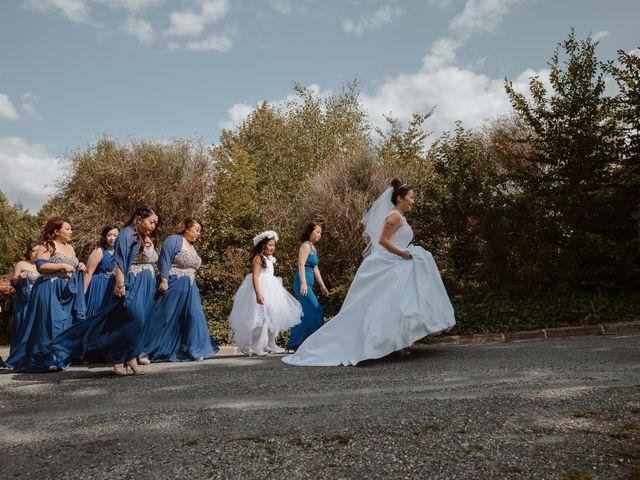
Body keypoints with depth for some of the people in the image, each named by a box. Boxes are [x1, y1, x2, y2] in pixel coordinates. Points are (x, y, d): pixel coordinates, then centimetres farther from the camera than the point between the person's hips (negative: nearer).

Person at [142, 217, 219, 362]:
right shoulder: (173, 240, -7)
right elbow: (164, 261, -15)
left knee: (193, 316, 3)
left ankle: (191, 350, 10)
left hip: (189, 289, 8)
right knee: (166, 319, -3)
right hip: (172, 286, -8)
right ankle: (157, 351, 6)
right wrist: (164, 280, -23)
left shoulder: (193, 246, 17)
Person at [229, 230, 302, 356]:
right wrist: (258, 294, -29)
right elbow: (255, 276, -20)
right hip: (261, 290, -9)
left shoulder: (270, 259, 13)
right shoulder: (258, 258, -13)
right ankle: (254, 347, 2)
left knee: (273, 317, 13)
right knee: (261, 318, -8)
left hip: (271, 289, 9)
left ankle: (270, 345, 24)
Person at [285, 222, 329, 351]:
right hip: (303, 283, -9)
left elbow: (315, 269, 23)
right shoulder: (306, 246, -7)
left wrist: (322, 286, 22)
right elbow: (301, 264, -17)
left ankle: (294, 344, 16)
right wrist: (303, 283, -26)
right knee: (316, 311, -11)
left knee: (306, 314, 10)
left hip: (308, 284, 9)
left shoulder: (313, 248, 20)